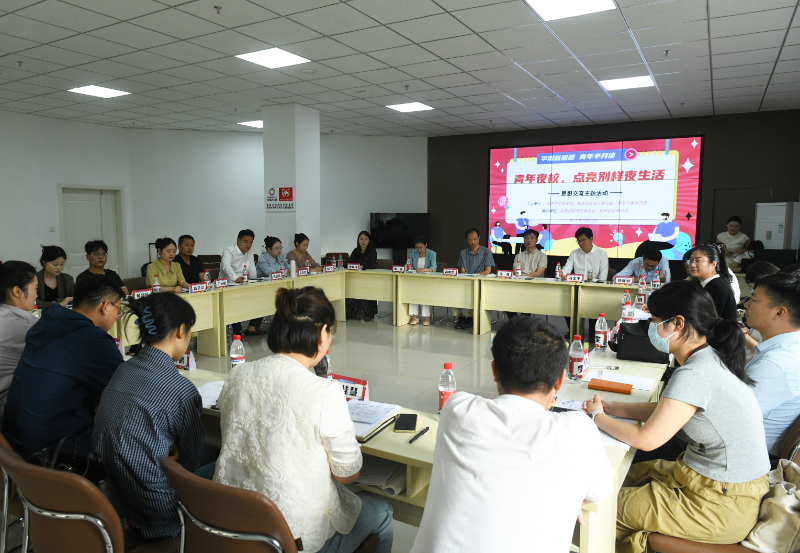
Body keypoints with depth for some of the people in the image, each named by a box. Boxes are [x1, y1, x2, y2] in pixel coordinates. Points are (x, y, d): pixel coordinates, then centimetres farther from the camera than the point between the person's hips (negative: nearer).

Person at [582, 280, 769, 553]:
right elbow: (664, 409, 11)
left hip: (722, 505, -9)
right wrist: (612, 408, 4)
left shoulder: (695, 374, -28)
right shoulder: (710, 358, 2)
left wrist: (597, 417, -10)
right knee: (628, 475, 17)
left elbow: (646, 439, -26)